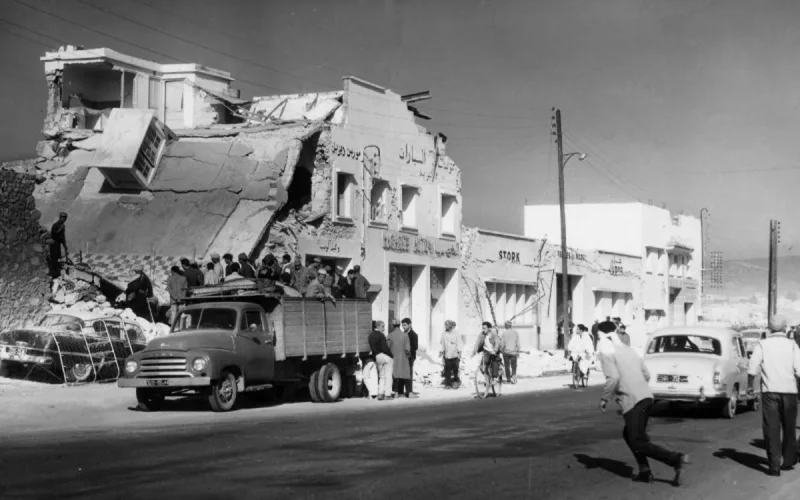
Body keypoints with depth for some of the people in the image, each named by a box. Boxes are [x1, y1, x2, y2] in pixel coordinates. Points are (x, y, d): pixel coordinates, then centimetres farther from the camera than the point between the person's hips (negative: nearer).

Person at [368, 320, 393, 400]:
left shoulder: (370, 336, 10)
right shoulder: (381, 335, -15)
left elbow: (371, 348, 11)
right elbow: (385, 348, -19)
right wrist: (391, 355, -8)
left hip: (376, 357, 7)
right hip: (385, 356, -7)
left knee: (381, 376, 16)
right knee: (388, 376, 1)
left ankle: (380, 393, 9)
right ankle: (387, 394, -1)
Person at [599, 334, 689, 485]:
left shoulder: (608, 355, -3)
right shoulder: (630, 351, 20)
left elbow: (613, 378, -17)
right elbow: (646, 375, 22)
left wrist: (604, 398, -6)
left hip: (632, 402, -8)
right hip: (646, 397, 8)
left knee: (638, 443, -5)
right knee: (628, 434, 23)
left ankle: (676, 459, -19)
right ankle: (645, 472, 16)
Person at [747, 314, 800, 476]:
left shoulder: (762, 344, 0)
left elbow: (752, 368, -6)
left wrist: (749, 386, 6)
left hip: (770, 390, -1)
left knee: (771, 428, 1)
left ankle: (774, 466, -5)